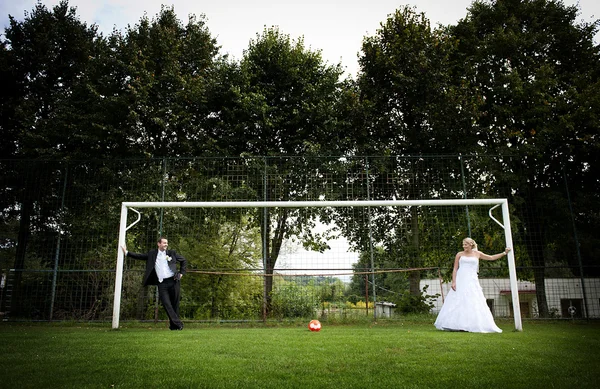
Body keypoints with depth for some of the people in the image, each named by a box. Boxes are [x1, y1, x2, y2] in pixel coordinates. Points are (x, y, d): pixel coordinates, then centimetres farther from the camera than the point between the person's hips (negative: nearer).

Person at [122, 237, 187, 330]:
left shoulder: (172, 253, 8)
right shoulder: (152, 253, 11)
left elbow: (183, 261, 17)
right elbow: (140, 256, 16)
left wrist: (181, 273, 8)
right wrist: (127, 252, 13)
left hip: (173, 281, 0)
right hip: (162, 283, 0)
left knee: (175, 304, 2)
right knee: (167, 305, -7)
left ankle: (174, 325, 13)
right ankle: (178, 324, -3)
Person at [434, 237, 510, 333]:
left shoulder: (477, 254, 11)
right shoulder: (459, 254, 7)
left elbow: (492, 258, 22)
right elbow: (455, 269, 4)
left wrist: (504, 253, 19)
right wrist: (453, 282, -6)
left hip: (472, 281, 1)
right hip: (460, 281, -1)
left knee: (473, 303, -4)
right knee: (457, 303, -4)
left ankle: (475, 325, 2)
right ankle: (455, 325, 0)